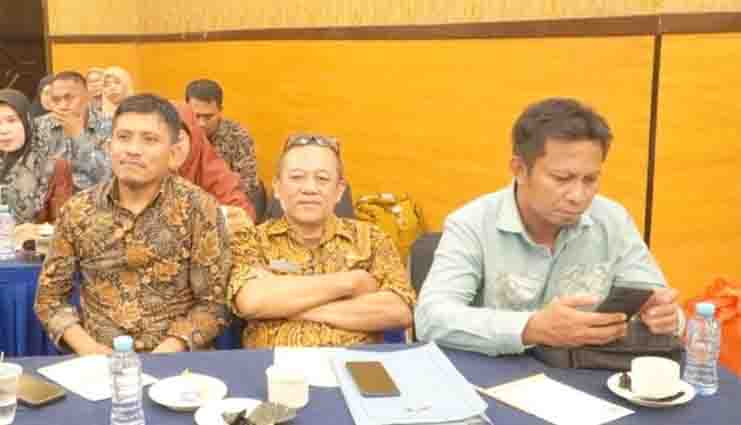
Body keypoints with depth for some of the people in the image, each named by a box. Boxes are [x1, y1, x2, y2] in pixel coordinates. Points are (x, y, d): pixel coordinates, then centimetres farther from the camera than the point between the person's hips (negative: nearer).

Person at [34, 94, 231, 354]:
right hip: (99, 360, 2)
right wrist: (87, 347, -6)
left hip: (176, 360, -2)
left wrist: (163, 354, -16)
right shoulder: (77, 210, 3)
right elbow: (49, 297, 9)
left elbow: (212, 303, -4)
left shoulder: (199, 208, -5)